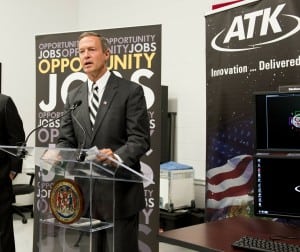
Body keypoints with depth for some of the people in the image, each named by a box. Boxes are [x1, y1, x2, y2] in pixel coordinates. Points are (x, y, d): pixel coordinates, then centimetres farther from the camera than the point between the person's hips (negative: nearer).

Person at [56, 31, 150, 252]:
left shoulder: (131, 91, -5)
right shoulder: (74, 96, 12)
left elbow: (140, 139, -11)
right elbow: (66, 140, 9)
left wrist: (117, 157, -31)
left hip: (119, 192, -5)